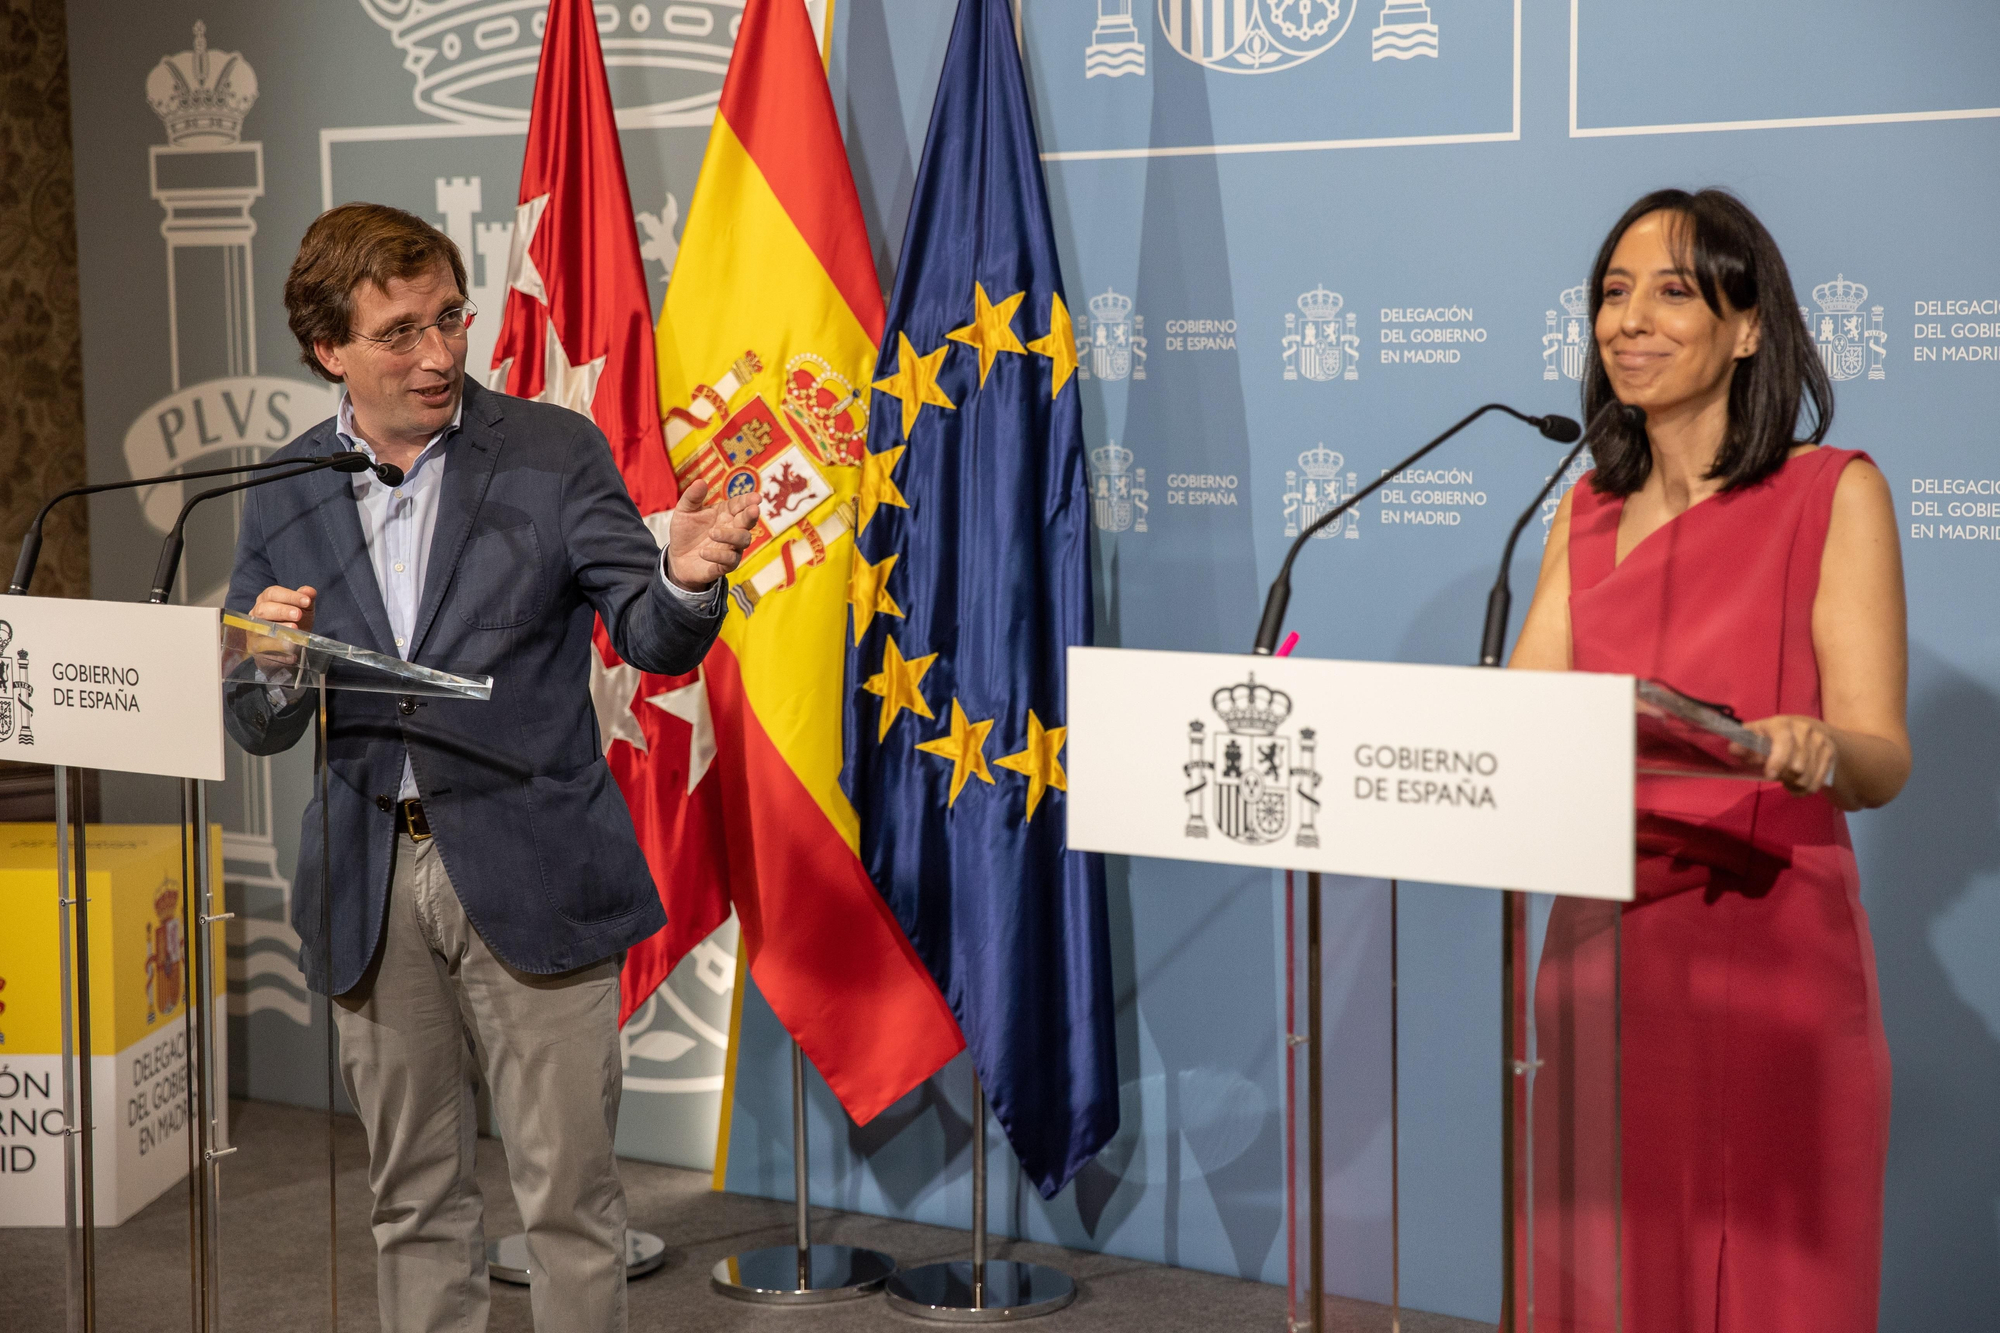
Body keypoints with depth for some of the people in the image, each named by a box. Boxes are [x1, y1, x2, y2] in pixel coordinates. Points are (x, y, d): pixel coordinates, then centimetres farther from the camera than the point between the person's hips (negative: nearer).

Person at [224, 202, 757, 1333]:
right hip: (371, 888, 3)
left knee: (570, 1192, 1)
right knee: (415, 1198, 14)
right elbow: (261, 730, 10)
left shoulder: (553, 452, -2)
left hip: (530, 877, -3)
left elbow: (651, 641, -7)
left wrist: (685, 579, -29)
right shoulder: (285, 497, 6)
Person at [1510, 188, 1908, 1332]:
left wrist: (1812, 751, -33)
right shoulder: (1591, 511, 13)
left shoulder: (1836, 494, -4)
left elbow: (1882, 756, -11)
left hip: (1769, 950, -5)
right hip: (1606, 943, 5)